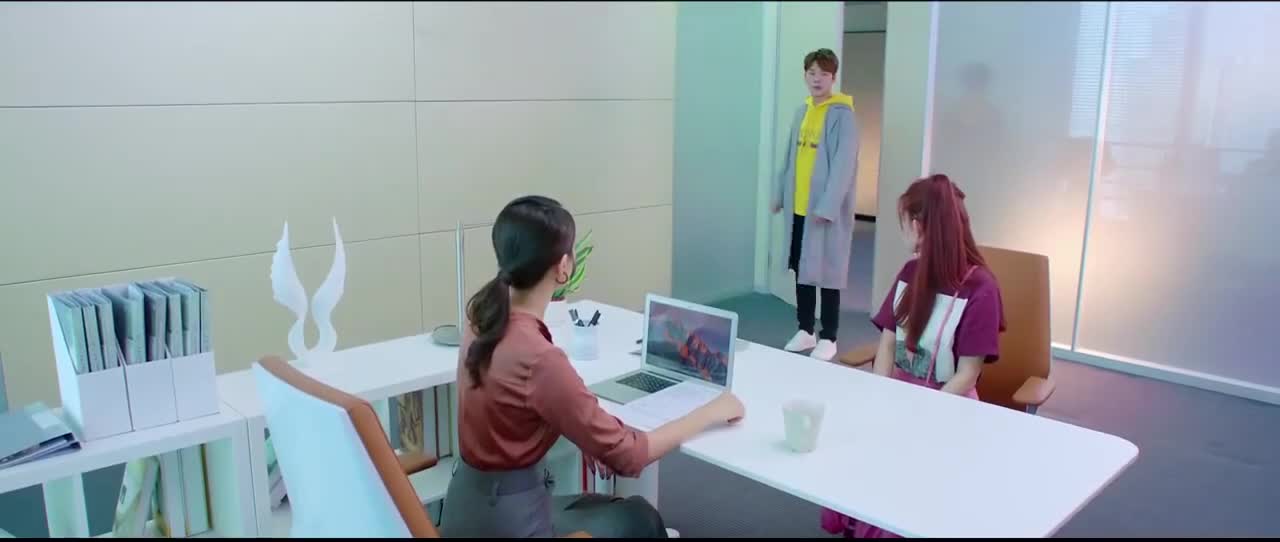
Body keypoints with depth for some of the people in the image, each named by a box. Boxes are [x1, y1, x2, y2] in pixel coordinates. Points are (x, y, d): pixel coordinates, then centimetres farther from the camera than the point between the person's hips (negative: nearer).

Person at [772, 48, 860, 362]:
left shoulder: (842, 114, -10)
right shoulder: (802, 111, 11)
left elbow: (843, 165, -17)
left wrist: (827, 207, -21)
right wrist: (780, 194, 14)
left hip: (826, 210, -7)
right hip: (798, 207, 7)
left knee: (826, 273, 1)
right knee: (801, 270, 13)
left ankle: (828, 338, 13)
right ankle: (805, 330, 27)